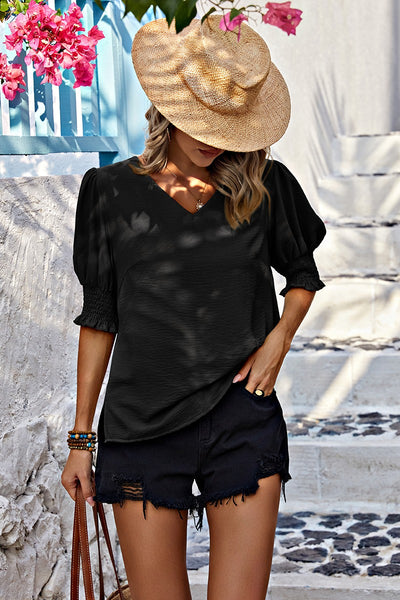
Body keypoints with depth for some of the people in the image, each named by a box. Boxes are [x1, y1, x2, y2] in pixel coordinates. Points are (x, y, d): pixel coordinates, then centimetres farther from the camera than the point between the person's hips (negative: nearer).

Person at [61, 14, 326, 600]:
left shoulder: (264, 185, 2)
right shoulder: (113, 190, 1)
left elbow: (304, 273, 19)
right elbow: (99, 318, 7)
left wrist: (277, 340, -1)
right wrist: (82, 438, 7)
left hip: (243, 421, 0)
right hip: (141, 425, 0)